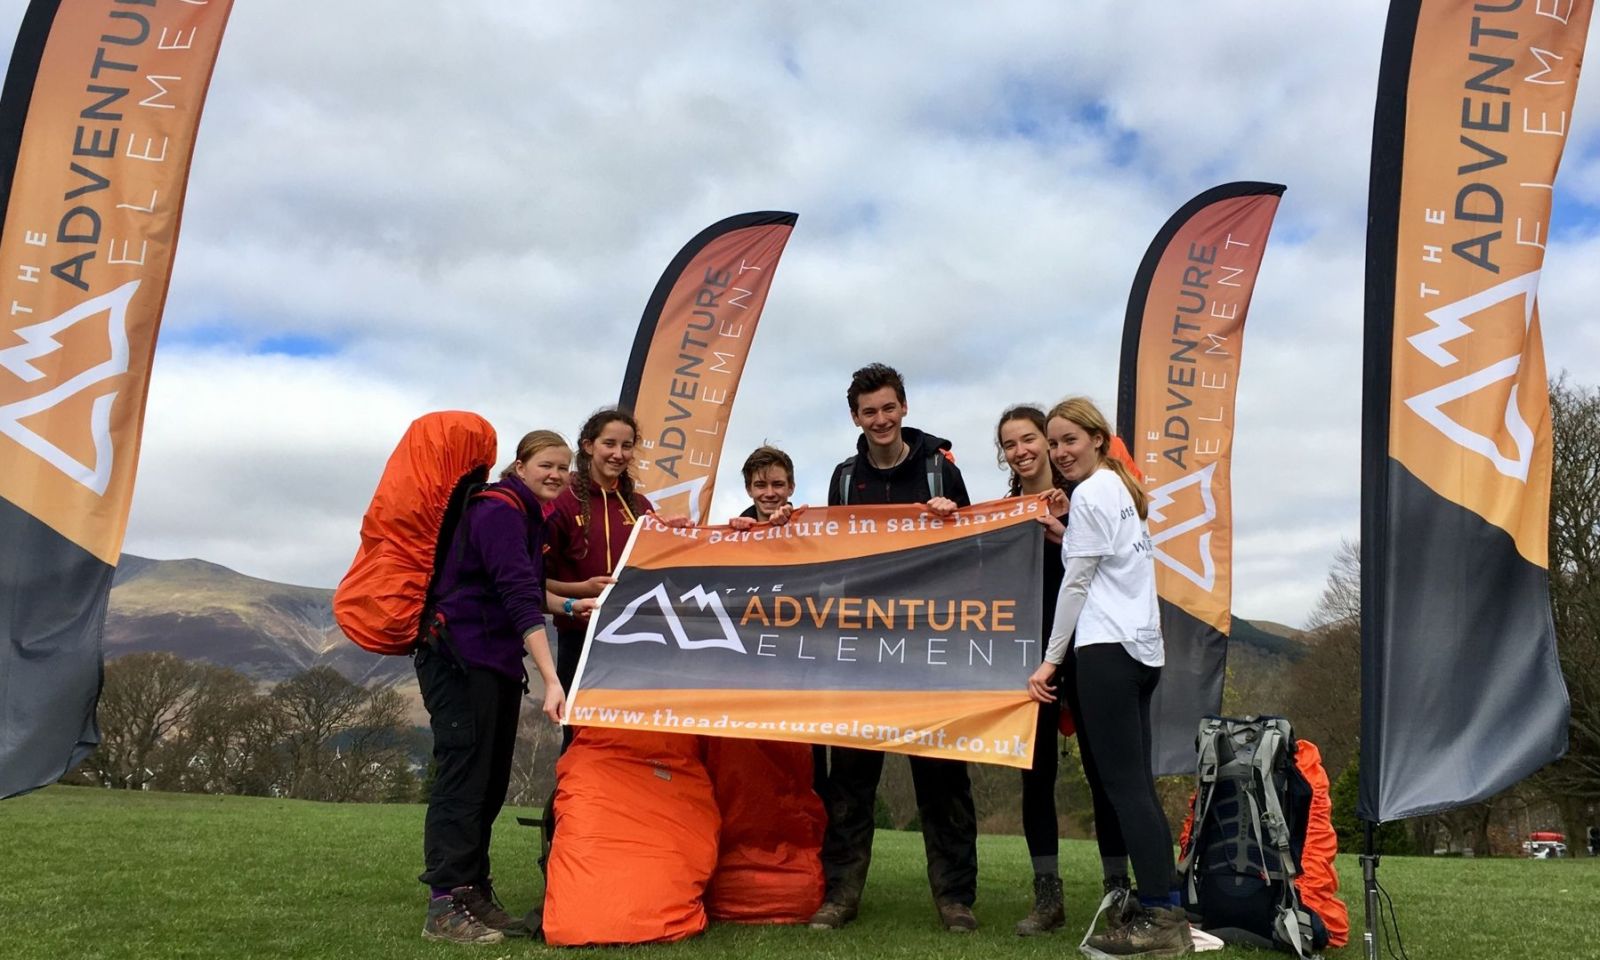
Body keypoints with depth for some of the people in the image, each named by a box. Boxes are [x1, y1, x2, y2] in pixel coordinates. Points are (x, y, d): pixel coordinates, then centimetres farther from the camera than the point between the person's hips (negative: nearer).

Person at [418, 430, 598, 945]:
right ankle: (445, 906, -4)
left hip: (498, 661, 9)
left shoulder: (530, 516, 14)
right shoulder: (499, 510, -15)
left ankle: (475, 896, 17)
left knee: (490, 782, 10)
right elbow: (520, 597, -26)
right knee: (463, 775, -9)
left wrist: (570, 606, 7)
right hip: (460, 656, -9)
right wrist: (551, 680, -34)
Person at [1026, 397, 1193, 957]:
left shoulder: (1090, 493, -5)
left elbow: (1076, 581, -8)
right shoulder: (1123, 490, 22)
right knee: (1136, 783, 9)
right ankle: (1163, 910, 10)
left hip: (1107, 647, -10)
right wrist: (1064, 535, 14)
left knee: (1122, 784, -9)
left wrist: (1051, 658, -6)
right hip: (1144, 648, 10)